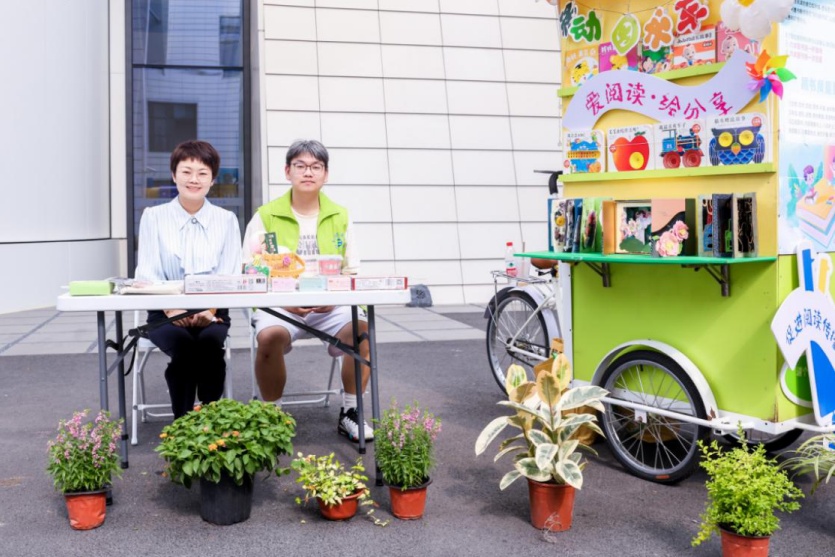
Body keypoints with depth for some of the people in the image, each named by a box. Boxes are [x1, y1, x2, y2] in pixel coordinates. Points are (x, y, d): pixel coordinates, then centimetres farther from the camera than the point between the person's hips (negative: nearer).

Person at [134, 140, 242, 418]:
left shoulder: (226, 220, 9)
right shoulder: (154, 217, 7)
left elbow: (230, 276, 0)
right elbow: (147, 273, -1)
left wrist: (210, 310, -18)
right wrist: (171, 309, -19)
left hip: (212, 313, 1)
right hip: (166, 313, 0)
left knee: (210, 341, -31)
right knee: (182, 344, -31)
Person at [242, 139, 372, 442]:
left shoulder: (340, 217, 11)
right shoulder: (266, 216, 4)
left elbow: (352, 271, 10)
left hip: (329, 307, 2)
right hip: (279, 305, -2)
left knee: (362, 330, -27)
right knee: (270, 336, -34)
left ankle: (349, 413, -7)